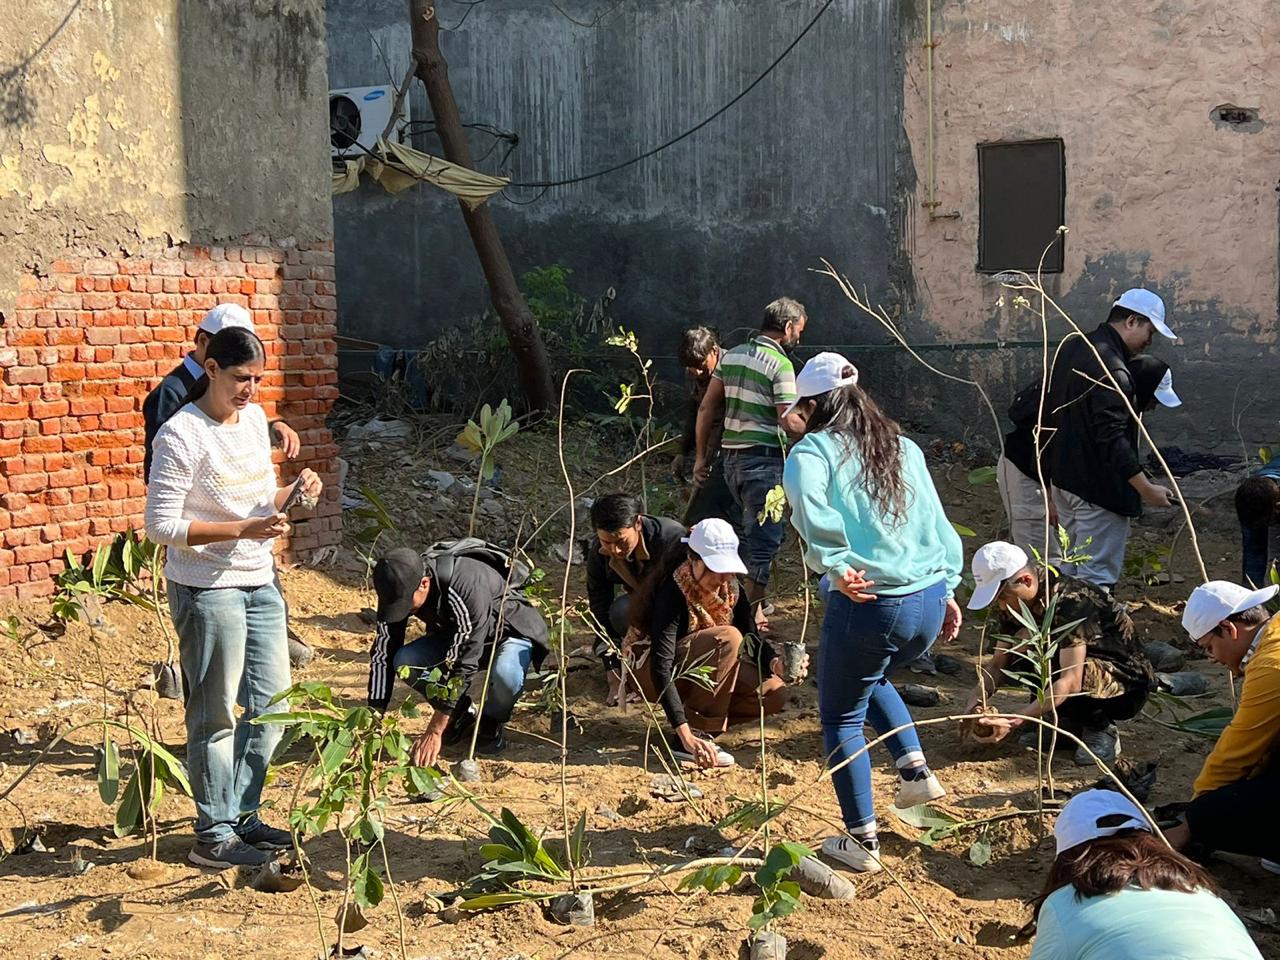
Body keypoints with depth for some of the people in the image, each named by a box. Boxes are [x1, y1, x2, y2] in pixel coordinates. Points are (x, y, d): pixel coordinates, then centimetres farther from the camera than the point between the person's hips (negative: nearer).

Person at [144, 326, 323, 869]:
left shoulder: (254, 418, 7)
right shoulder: (182, 435, -16)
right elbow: (161, 525, -19)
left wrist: (292, 492, -5)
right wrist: (245, 530, -24)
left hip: (259, 584, 8)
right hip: (206, 590, -8)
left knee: (272, 702, 13)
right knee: (217, 715, 2)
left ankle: (242, 814, 28)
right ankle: (214, 835, 15)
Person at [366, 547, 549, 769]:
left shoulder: (467, 587, -40)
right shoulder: (397, 591, -21)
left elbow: (461, 664, -38)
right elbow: (382, 655, -16)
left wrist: (434, 731, -36)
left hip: (511, 633, -5)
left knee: (504, 674, -39)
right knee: (404, 662, -21)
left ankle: (490, 726, -6)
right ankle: (463, 718, 2)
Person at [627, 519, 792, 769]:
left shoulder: (729, 588, -7)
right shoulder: (673, 591, -28)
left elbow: (753, 641, -6)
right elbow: (661, 667, -35)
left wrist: (774, 663, -31)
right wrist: (686, 734, -44)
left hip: (700, 670, 7)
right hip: (649, 670, -7)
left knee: (772, 693, -17)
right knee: (728, 637, -32)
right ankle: (697, 731, -27)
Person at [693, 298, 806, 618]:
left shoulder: (732, 355, 11)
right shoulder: (781, 364, -11)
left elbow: (707, 408, 13)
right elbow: (789, 422, -18)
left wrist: (701, 457, 17)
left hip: (732, 458, 8)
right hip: (764, 461, -8)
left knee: (744, 537, 20)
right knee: (763, 541, -1)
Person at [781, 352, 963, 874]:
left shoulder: (813, 450, -4)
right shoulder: (903, 448, 13)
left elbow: (811, 510, -27)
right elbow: (937, 522, 13)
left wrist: (836, 566, -22)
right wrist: (947, 589, 18)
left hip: (868, 606, -6)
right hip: (930, 601, 6)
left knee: (841, 717, 15)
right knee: (870, 678, 36)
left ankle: (861, 841, 19)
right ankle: (915, 768, 23)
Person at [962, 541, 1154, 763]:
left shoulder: (1071, 602, -30)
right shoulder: (1017, 604, -5)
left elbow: (1070, 682, -37)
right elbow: (998, 664, 0)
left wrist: (1013, 722, -42)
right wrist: (974, 703, -20)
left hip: (1127, 685, -7)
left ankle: (1101, 729, -8)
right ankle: (1069, 722, 0)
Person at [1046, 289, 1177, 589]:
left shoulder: (1073, 348, 10)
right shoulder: (1110, 369, -22)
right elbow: (1113, 440, -27)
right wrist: (1147, 489, -25)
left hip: (1064, 477, 10)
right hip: (1098, 489, -10)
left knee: (1070, 568, 19)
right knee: (1096, 577, -5)